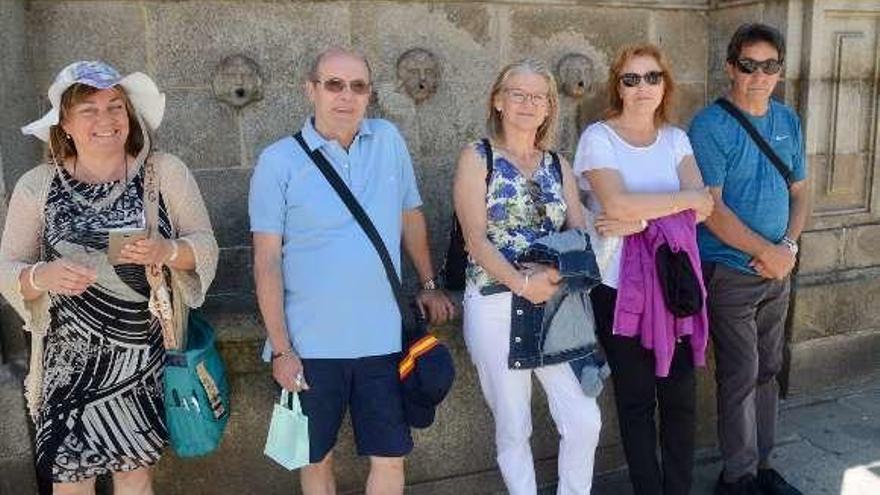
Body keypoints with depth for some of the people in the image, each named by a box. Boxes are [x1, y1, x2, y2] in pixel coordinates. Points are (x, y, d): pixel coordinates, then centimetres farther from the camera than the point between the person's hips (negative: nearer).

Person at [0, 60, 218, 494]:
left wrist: (165, 251, -22)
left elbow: (205, 246, -1)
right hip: (71, 361, 0)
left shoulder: (167, 173, -4)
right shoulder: (36, 186, -3)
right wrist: (43, 276, -20)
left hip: (147, 358, 0)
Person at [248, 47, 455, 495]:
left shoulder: (389, 140, 1)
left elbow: (411, 216, 14)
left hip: (382, 339, 2)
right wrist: (280, 348, -8)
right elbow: (267, 259, -7)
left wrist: (429, 284, 15)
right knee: (317, 458, 16)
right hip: (310, 345, -2)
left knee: (390, 457, 11)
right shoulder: (279, 161, -7)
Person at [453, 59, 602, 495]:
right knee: (513, 427, 7)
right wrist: (522, 282, -22)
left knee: (585, 419, -1)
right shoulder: (477, 158, 0)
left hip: (556, 304, 4)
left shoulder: (558, 166, 13)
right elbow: (476, 239, -10)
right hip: (496, 306, -4)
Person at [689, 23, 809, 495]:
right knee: (741, 375, -1)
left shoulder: (788, 121, 8)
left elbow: (799, 191, 13)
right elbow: (710, 207, -17)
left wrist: (789, 246, -4)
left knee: (768, 370, 14)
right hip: (729, 271, -6)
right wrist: (765, 251, -15)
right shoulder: (710, 125, -12)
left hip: (778, 270, 6)